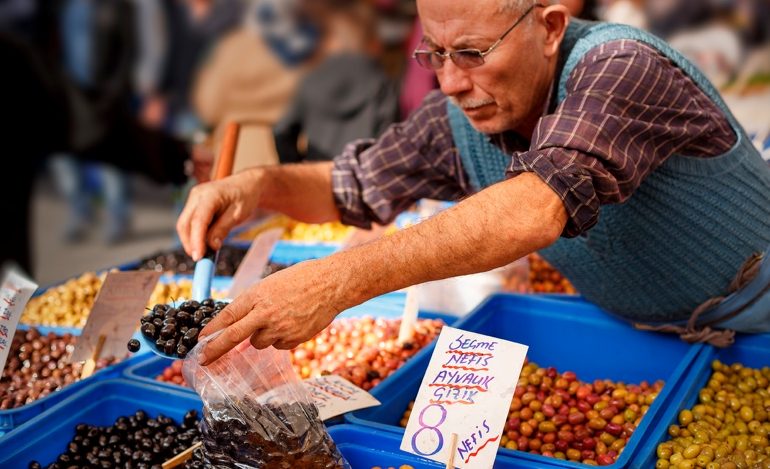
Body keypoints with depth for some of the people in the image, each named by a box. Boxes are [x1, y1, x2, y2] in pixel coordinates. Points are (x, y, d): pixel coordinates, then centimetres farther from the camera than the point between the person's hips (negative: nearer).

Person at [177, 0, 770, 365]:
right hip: (638, 338, 5)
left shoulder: (622, 65, -30)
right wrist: (262, 184, -18)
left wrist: (338, 280, -52)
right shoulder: (460, 120, -10)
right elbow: (354, 185, 4)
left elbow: (539, 210, -46)